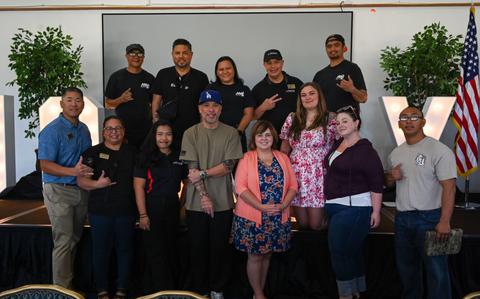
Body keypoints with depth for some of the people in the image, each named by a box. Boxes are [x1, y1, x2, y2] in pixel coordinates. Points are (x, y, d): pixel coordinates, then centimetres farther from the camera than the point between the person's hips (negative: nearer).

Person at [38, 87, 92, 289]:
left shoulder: (83, 129, 11)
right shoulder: (52, 130, -11)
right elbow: (45, 166, -17)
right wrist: (73, 172, -31)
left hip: (81, 190, 7)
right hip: (59, 191, -6)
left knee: (75, 239, 14)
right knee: (63, 241, -4)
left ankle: (70, 282, 28)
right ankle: (62, 289, 8)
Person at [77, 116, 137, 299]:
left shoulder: (133, 153, 9)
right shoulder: (92, 153, 4)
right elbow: (81, 181, -1)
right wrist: (96, 184, -19)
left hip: (126, 211, 1)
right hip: (100, 211, -1)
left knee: (125, 250, 8)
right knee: (101, 251, 6)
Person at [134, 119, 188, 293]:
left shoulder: (179, 158, 7)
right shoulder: (146, 157, -4)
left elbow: (187, 182, 16)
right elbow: (139, 186, -9)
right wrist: (143, 215, -15)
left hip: (172, 209, 4)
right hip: (152, 209, -4)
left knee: (171, 249, 13)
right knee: (156, 252, 1)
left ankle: (173, 288, 27)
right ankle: (162, 290, 12)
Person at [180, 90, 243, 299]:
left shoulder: (230, 133, 1)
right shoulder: (190, 134, 0)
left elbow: (228, 166, -7)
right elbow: (192, 168, -7)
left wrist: (203, 173, -14)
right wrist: (204, 196, -13)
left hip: (223, 202, 0)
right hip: (197, 202, 0)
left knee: (220, 247, 10)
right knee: (198, 248, 10)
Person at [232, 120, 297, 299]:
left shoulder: (283, 158, 8)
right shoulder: (246, 159, -3)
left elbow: (293, 185, 5)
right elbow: (240, 187, -12)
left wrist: (283, 206, -12)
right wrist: (262, 207, -19)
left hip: (278, 218, 4)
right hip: (252, 218, -3)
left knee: (267, 255, 14)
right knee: (255, 256, 4)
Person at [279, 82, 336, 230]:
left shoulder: (330, 121, -1)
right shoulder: (292, 119, 8)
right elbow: (284, 149, 13)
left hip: (318, 177, -2)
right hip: (296, 176, 3)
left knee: (316, 225, 1)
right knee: (302, 224, 6)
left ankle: (325, 213, 32)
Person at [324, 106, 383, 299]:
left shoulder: (365, 150, -14)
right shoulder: (337, 145, 9)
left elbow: (376, 184, -15)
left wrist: (376, 212, -17)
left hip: (354, 208, -8)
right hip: (334, 207, 8)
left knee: (340, 251, -5)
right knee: (352, 251, 16)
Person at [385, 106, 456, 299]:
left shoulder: (439, 150, -10)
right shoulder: (395, 154, 10)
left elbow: (449, 187, -16)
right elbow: (388, 183, 22)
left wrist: (444, 221, -23)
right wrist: (391, 177, -2)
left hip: (429, 218, -6)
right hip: (402, 218, 7)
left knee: (436, 271, 0)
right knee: (406, 267, 19)